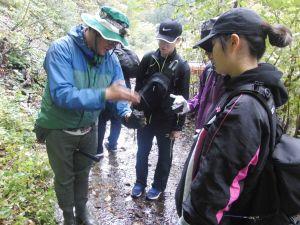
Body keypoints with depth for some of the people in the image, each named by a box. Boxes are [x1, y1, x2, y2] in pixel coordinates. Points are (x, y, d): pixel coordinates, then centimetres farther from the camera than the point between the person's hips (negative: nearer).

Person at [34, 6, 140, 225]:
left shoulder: (111, 58, -9)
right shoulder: (62, 49, -25)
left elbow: (119, 90, -5)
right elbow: (61, 94, -36)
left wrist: (126, 112, -26)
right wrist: (104, 94, -45)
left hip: (88, 129, 4)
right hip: (59, 130, -4)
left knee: (83, 174, 23)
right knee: (64, 178, 16)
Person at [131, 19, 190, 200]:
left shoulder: (182, 66, -9)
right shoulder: (148, 59, -3)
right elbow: (138, 87, 5)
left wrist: (178, 126, -7)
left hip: (167, 121, -2)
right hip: (145, 117, 3)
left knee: (164, 156, 14)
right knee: (142, 153, 16)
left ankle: (158, 186, 35)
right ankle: (140, 182, 38)